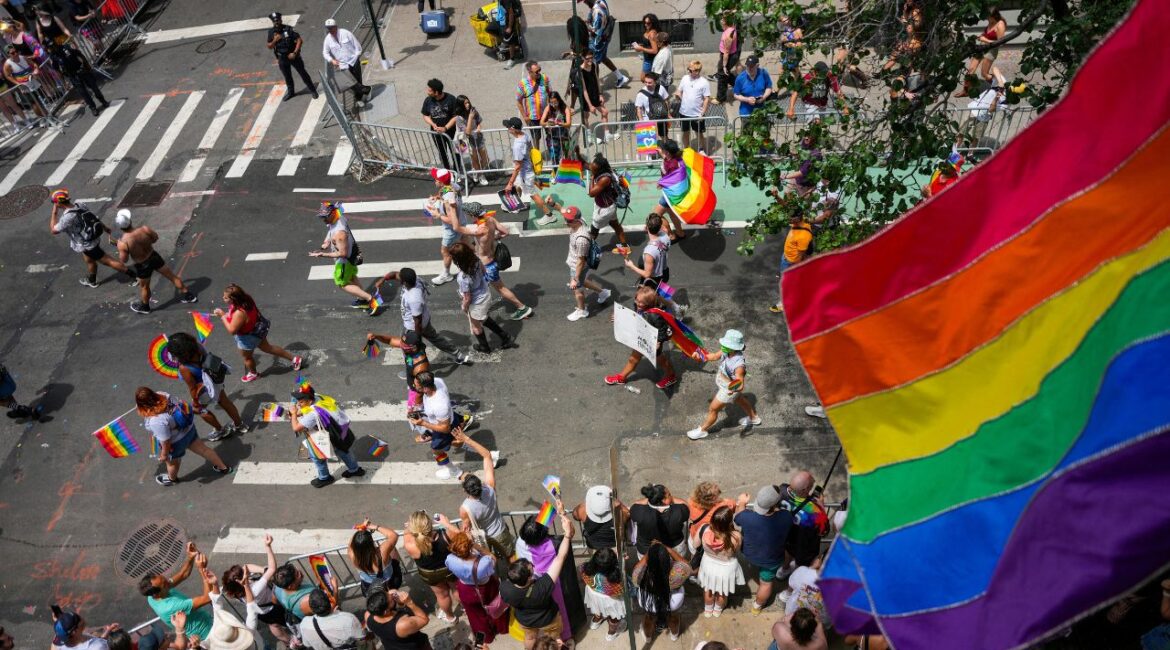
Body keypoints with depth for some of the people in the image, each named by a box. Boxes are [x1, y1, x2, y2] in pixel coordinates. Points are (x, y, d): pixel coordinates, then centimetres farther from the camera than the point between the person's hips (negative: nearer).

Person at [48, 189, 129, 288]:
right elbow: (94, 217, 6)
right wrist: (105, 227, 19)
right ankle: (91, 280, 51)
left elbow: (54, 230, -16)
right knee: (88, 260, 30)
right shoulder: (80, 205, -9)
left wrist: (54, 212, -13)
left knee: (108, 261, 4)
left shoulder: (67, 217, -30)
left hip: (88, 244, -9)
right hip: (93, 237, 9)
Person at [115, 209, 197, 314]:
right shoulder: (144, 229, -23)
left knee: (144, 286, 23)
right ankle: (187, 295, 34)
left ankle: (144, 307, 47)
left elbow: (124, 260, -16)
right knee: (172, 276, 20)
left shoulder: (123, 242, -29)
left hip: (143, 266, -2)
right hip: (154, 256, 2)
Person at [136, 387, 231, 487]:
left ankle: (172, 479, 60)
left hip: (176, 442, -6)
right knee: (202, 448, 27)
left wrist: (164, 454, -8)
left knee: (172, 461, 28)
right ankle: (223, 467, 45)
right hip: (188, 427, 6)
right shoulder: (162, 395, -23)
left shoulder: (156, 421, -41)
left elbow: (165, 441, -27)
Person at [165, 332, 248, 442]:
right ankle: (240, 425, 50)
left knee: (200, 409, 26)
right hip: (216, 379, 6)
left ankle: (220, 431, 46)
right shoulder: (197, 345, -24)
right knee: (224, 402, 28)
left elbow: (192, 388, -25)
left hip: (206, 390, -6)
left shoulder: (184, 368, -39)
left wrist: (195, 403, -8)